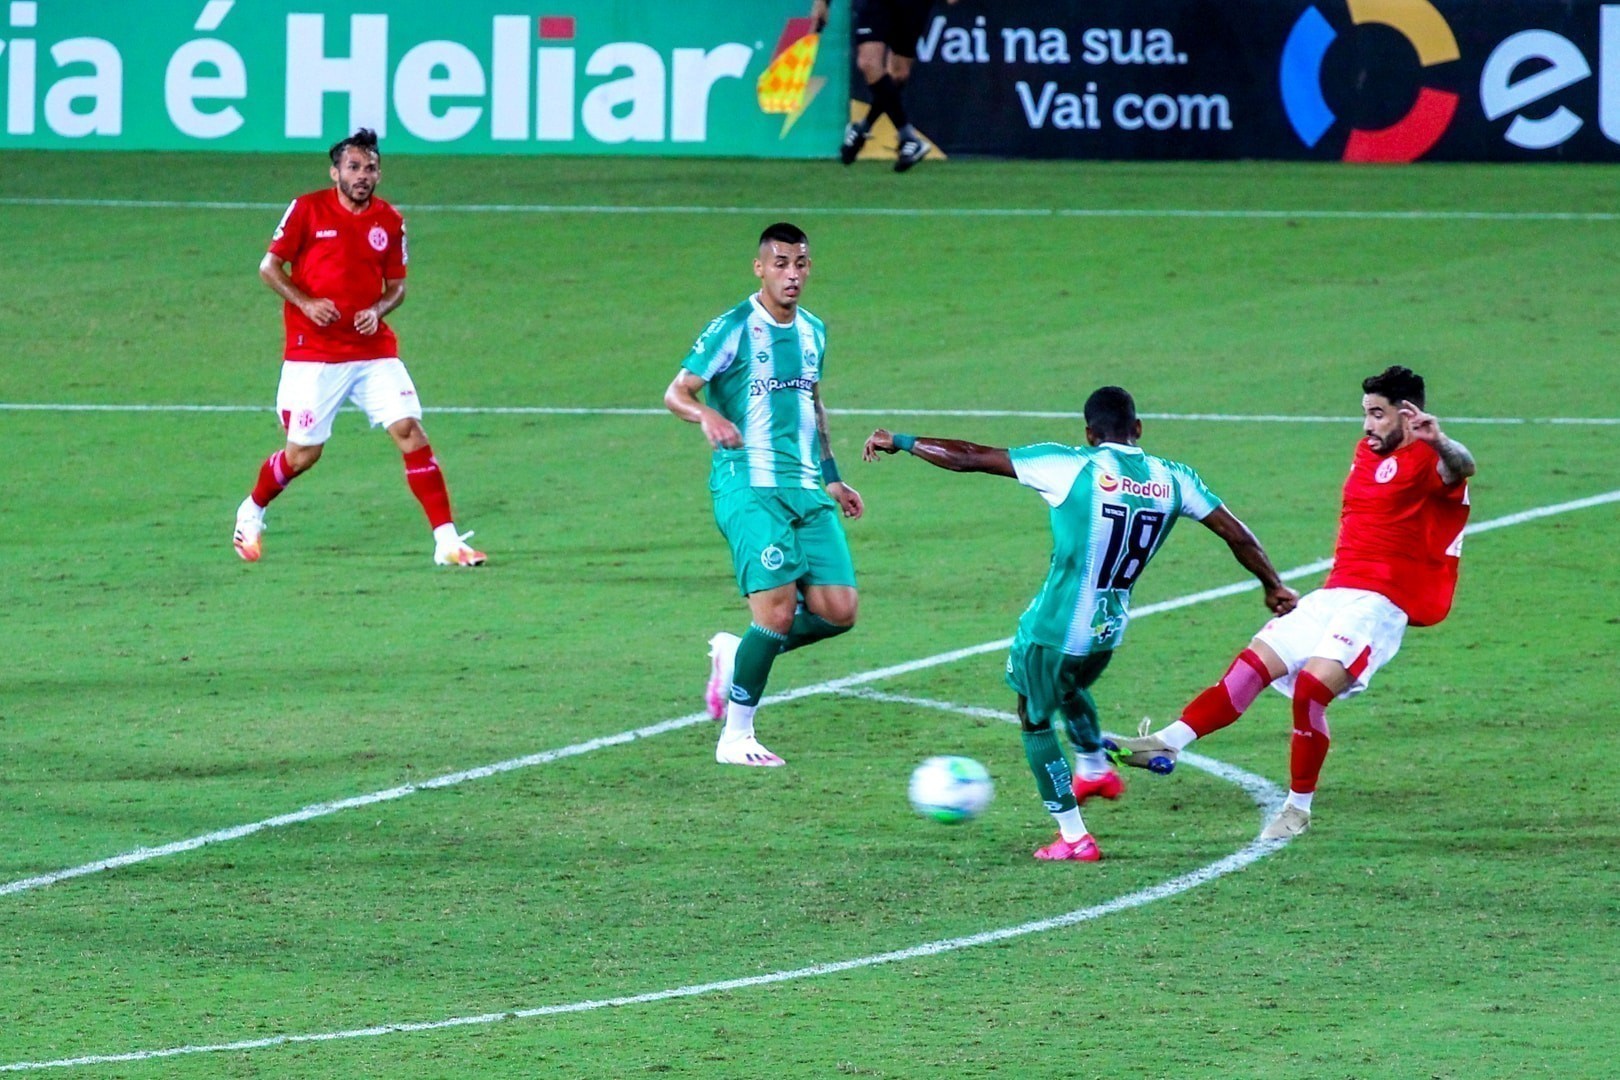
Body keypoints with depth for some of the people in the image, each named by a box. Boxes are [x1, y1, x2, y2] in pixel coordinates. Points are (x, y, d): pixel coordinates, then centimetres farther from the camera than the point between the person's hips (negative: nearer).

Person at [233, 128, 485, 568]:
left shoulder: (389, 221, 5)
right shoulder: (308, 210, -4)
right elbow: (270, 266, 0)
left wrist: (377, 310, -7)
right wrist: (305, 303, -15)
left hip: (373, 348, 3)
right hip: (314, 355, -3)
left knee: (410, 431, -11)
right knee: (303, 454, 1)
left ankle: (447, 542, -10)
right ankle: (251, 512, 32)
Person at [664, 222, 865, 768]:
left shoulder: (812, 331, 15)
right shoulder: (733, 329, -6)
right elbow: (675, 392, -7)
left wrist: (831, 478, 28)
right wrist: (708, 416, -29)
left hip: (807, 491, 7)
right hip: (749, 488, -7)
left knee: (838, 610, -4)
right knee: (778, 609, -18)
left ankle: (735, 654, 21)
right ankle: (735, 738, -4)